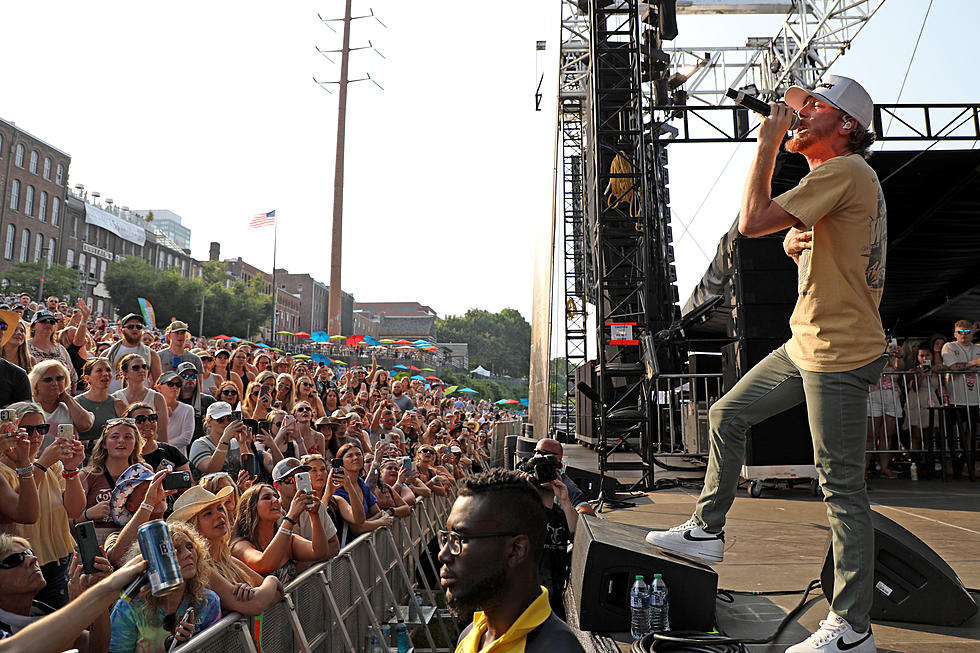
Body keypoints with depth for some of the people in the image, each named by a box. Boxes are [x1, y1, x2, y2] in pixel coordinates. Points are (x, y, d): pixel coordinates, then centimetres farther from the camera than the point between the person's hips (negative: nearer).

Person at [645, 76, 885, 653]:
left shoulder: (845, 171, -15)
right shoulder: (839, 176, 18)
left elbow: (753, 221, -22)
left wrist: (767, 144, -11)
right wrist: (798, 244, 1)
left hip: (841, 354, -10)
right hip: (807, 345, 10)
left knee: (842, 486, -5)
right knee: (727, 415, 14)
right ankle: (708, 530, 26)